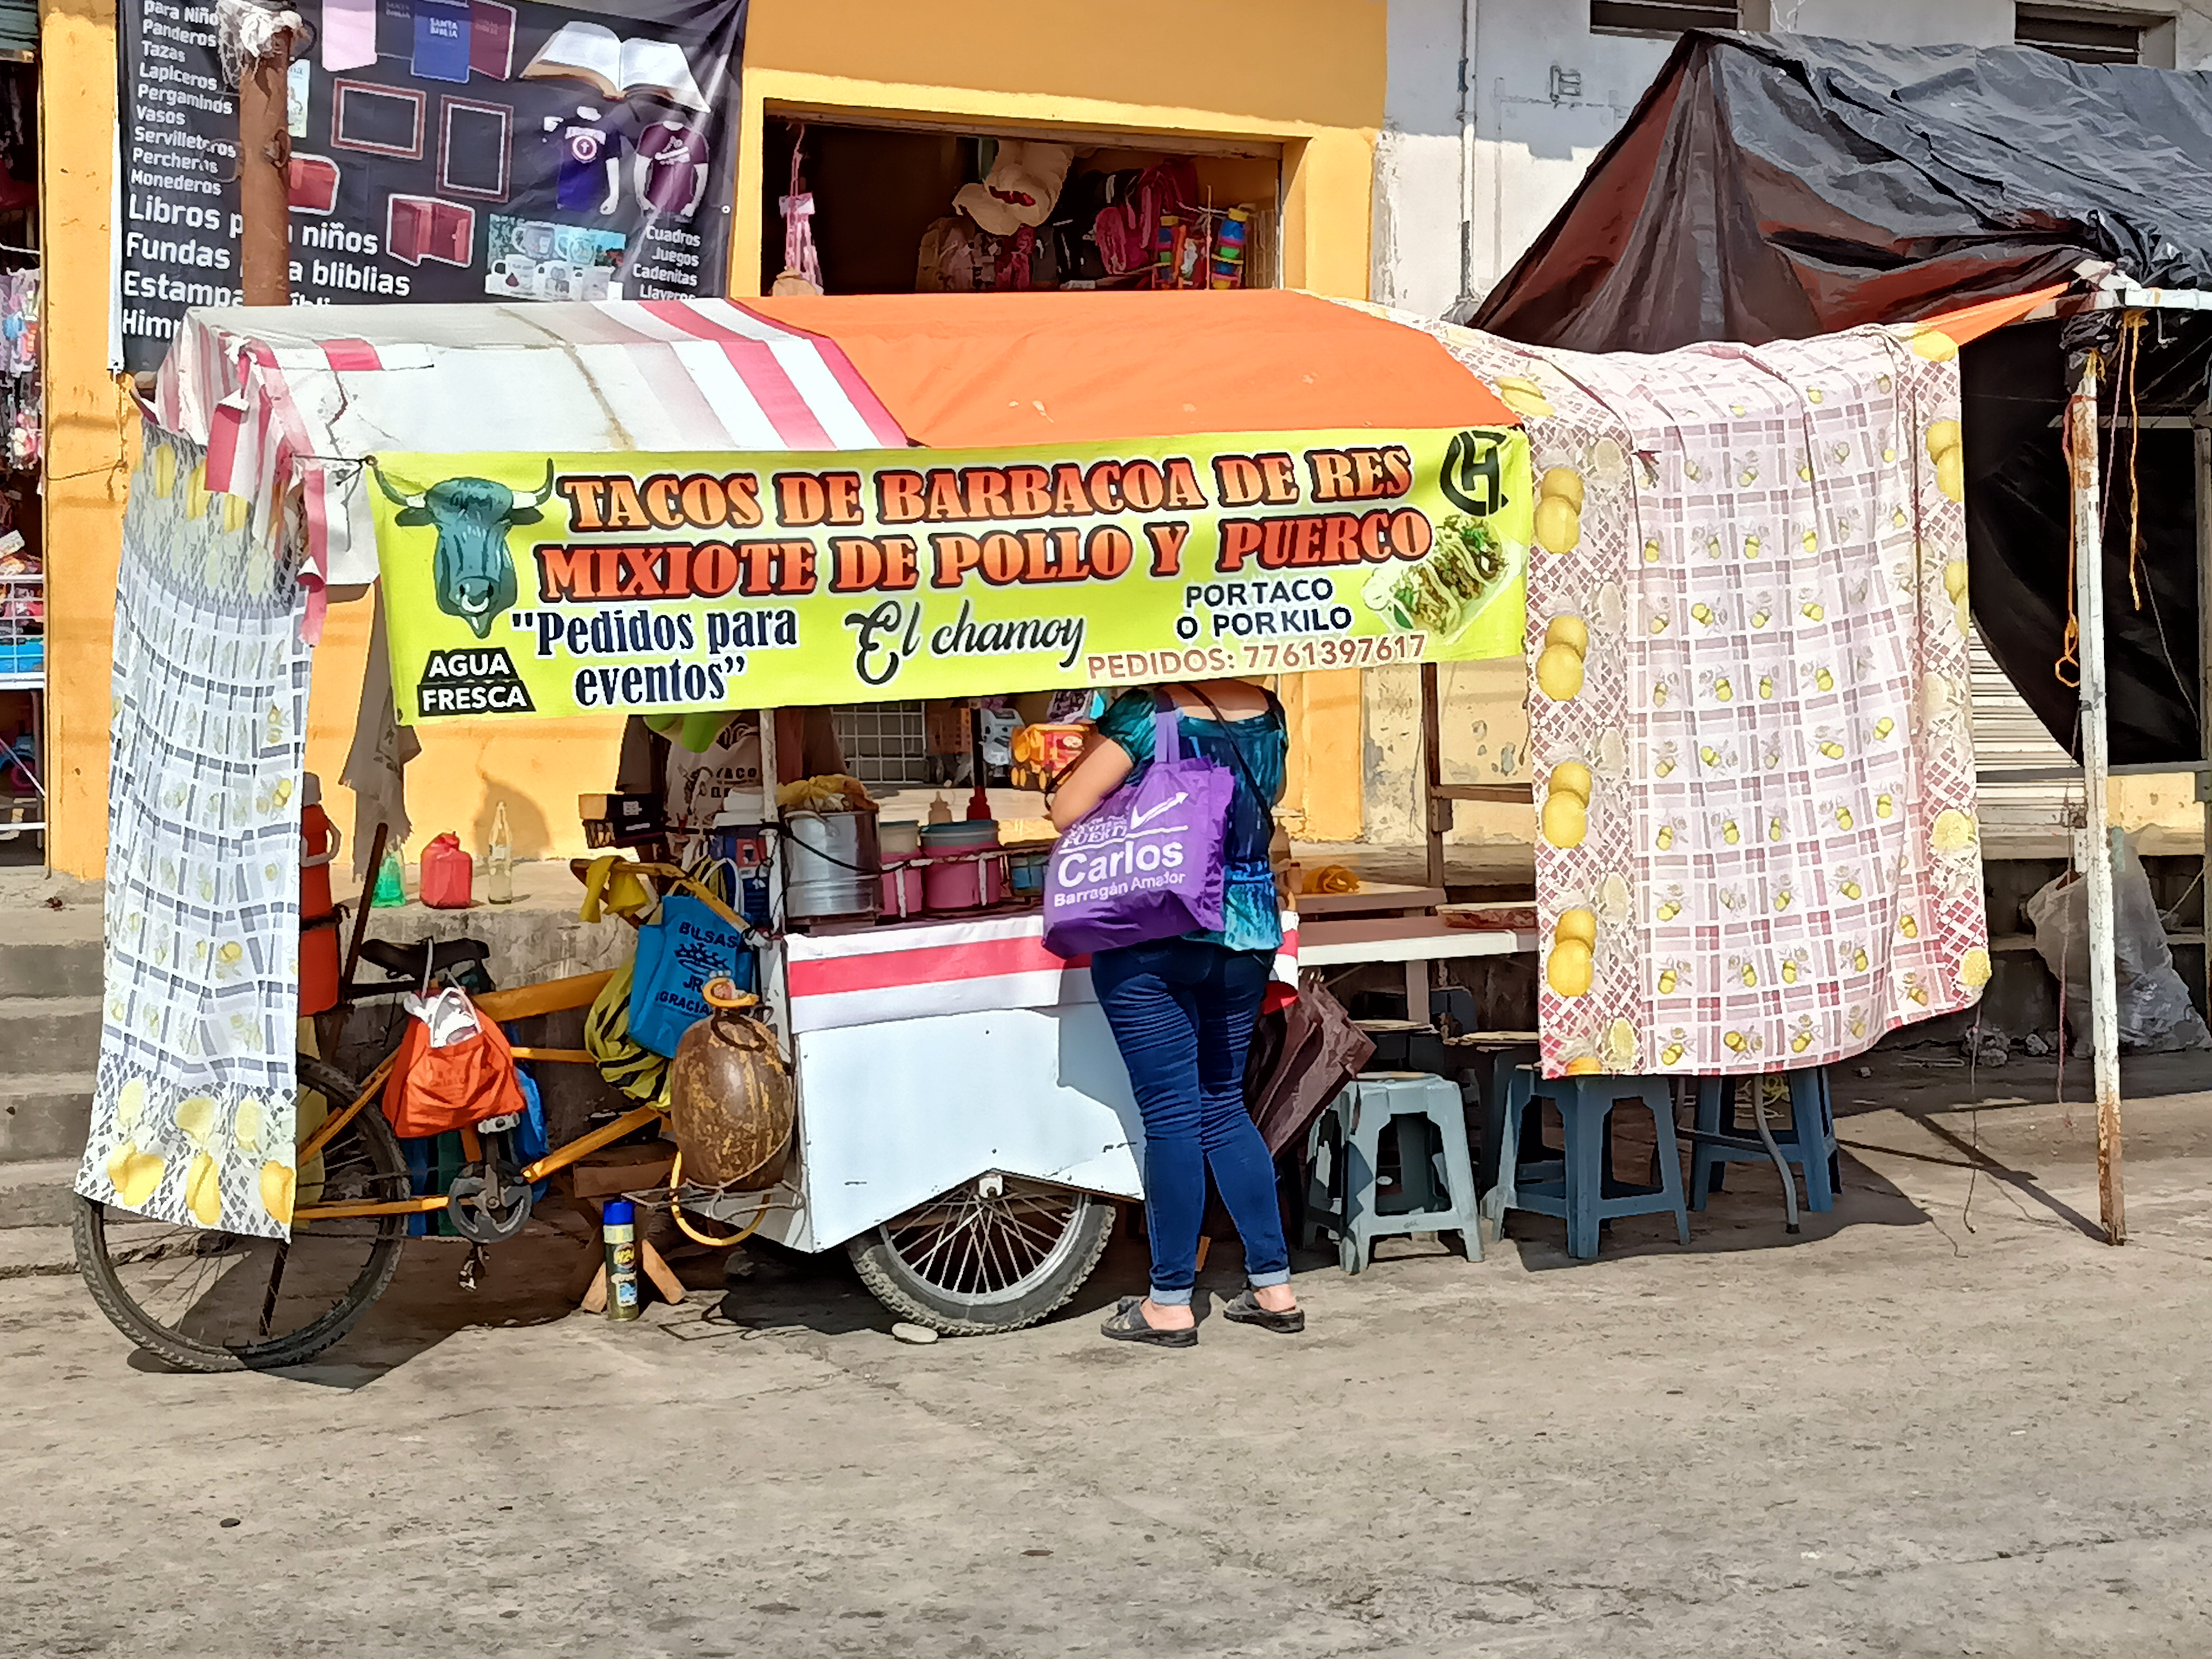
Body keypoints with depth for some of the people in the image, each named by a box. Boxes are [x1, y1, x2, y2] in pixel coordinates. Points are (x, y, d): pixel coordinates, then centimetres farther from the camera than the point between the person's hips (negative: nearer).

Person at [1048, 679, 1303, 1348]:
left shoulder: (1146, 714, -12)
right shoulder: (1267, 713, 6)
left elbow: (1067, 811, -12)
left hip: (1153, 939, -5)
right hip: (1248, 938, 6)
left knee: (1171, 1115, 0)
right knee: (1224, 1106, 16)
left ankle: (1171, 1303, 7)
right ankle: (1274, 1286, 17)